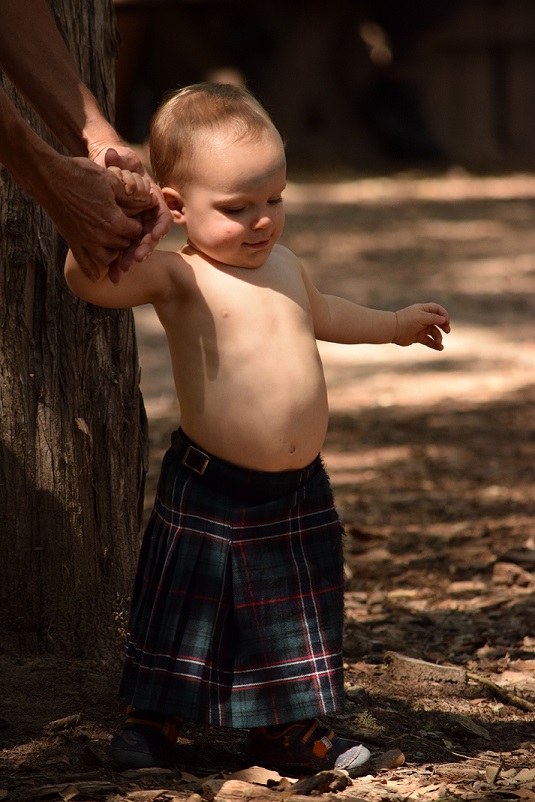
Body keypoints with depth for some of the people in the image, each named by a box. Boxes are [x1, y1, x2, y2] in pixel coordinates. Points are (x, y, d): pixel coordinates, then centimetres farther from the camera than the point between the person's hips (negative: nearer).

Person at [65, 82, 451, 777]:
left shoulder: (283, 264, 9)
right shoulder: (178, 276, -13)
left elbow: (320, 313, 32)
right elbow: (88, 278, -29)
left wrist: (393, 324, 43)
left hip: (300, 495, 6)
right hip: (210, 495, -6)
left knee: (294, 626, 15)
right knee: (187, 617, 7)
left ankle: (288, 730, 30)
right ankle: (151, 718, 26)